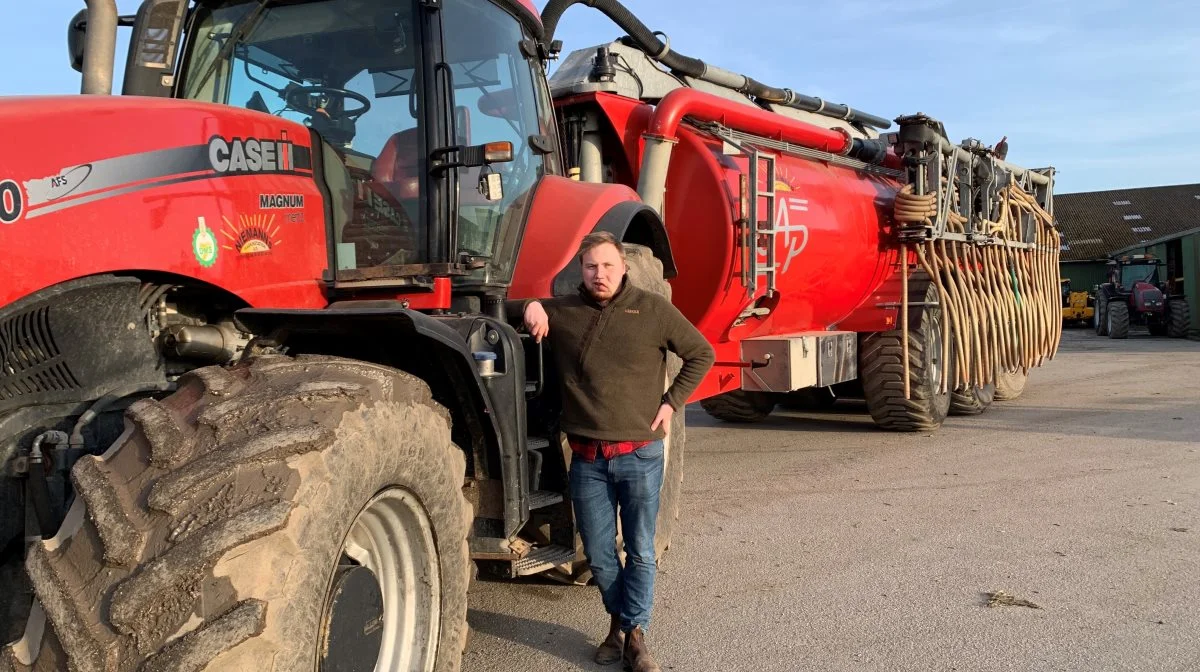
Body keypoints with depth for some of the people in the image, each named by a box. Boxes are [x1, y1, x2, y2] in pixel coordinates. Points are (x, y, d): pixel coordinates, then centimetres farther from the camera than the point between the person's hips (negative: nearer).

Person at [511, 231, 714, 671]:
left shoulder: (653, 310, -2)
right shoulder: (562, 311, 4)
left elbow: (701, 355, 7)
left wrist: (671, 403, 0)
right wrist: (529, 306, -7)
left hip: (640, 455, -2)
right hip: (587, 458, 2)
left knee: (640, 552, 6)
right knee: (598, 555, 12)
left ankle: (634, 633, 21)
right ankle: (618, 619, 35)